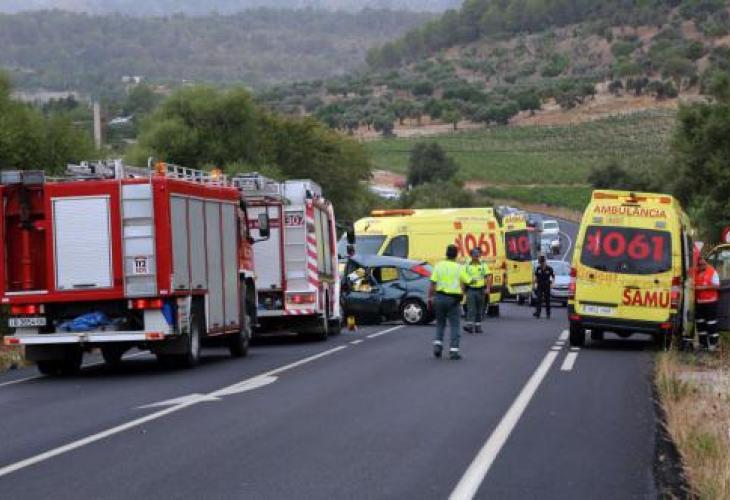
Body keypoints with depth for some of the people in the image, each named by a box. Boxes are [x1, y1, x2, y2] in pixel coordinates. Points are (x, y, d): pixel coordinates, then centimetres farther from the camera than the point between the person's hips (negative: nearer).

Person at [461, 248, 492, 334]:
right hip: (470, 289, -1)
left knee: (479, 309, 6)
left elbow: (488, 277, -2)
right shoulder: (466, 266, 7)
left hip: (480, 289, 1)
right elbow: (462, 277, 8)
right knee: (470, 308, -10)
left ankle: (478, 326, 13)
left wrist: (487, 288, -13)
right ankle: (469, 325, -18)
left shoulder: (484, 266, 6)